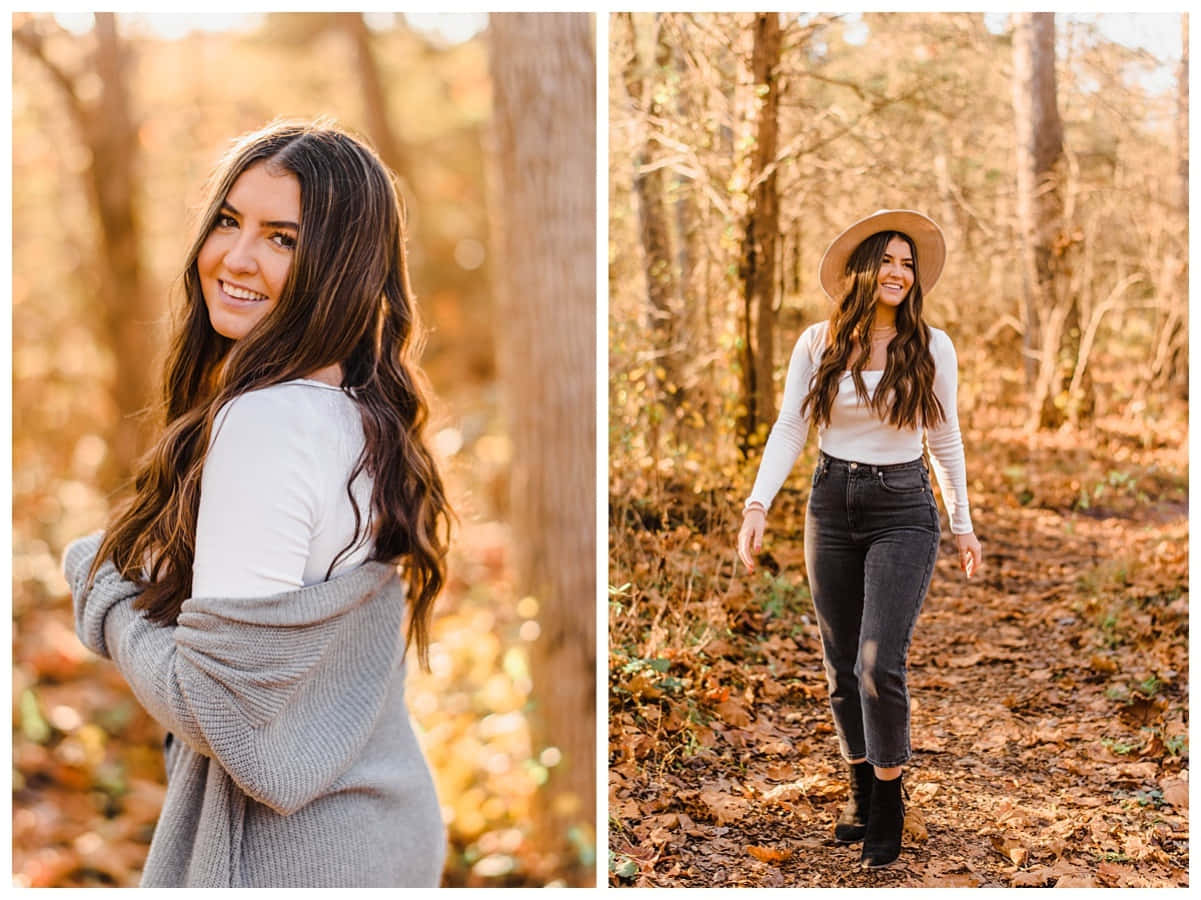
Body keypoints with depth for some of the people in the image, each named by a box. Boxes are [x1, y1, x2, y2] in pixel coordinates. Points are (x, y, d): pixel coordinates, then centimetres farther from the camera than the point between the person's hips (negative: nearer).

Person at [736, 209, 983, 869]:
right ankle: (861, 789, 29)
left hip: (903, 510, -2)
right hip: (832, 505, 2)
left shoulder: (932, 347, -1)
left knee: (880, 664, -13)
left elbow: (945, 439, 7)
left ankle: (888, 802, 7)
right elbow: (789, 429, -3)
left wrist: (962, 524, 9)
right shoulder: (818, 343, 0)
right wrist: (758, 503, -16)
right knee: (841, 667, 10)